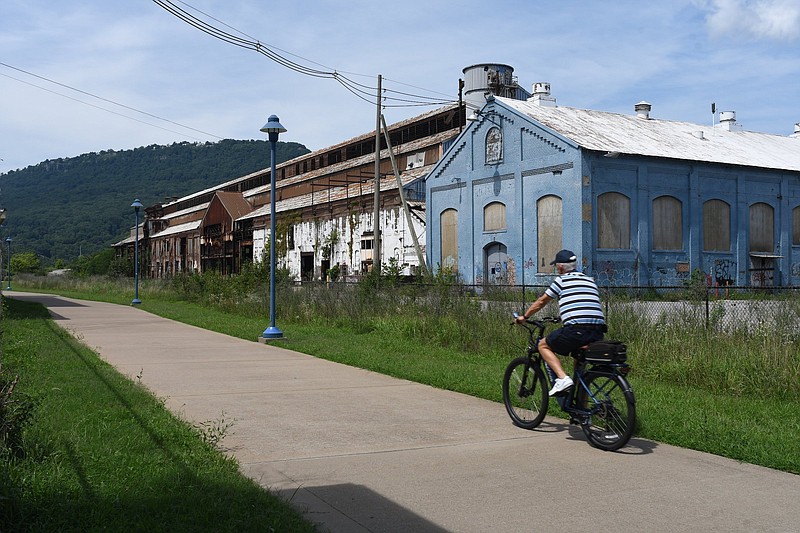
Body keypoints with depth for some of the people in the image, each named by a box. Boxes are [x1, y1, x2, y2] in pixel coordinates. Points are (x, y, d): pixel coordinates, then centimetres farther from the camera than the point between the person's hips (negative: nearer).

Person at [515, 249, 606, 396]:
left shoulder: (561, 280, 8)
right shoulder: (591, 281, 24)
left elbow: (541, 302, 18)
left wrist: (524, 316, 33)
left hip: (576, 330, -6)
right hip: (598, 333, 6)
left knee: (543, 345, 15)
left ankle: (562, 378, -4)